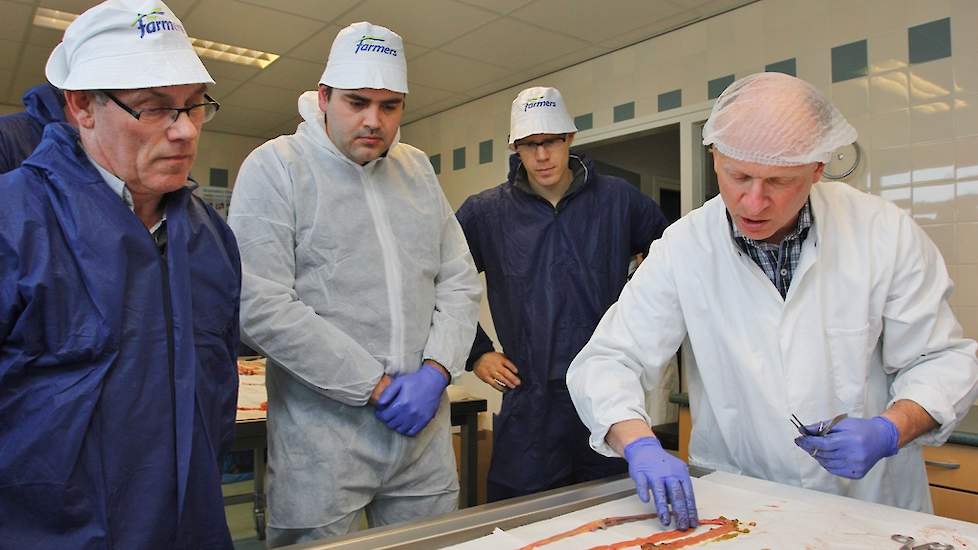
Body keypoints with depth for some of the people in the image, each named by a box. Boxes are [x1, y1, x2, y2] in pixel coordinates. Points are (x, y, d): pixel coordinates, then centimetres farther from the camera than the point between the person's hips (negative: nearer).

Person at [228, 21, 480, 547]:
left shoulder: (418, 169, 10)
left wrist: (436, 370, -7)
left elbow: (460, 281, 9)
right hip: (322, 434, -4)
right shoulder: (275, 166, -7)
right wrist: (375, 386, -14)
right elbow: (261, 307, -16)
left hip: (424, 429, 5)